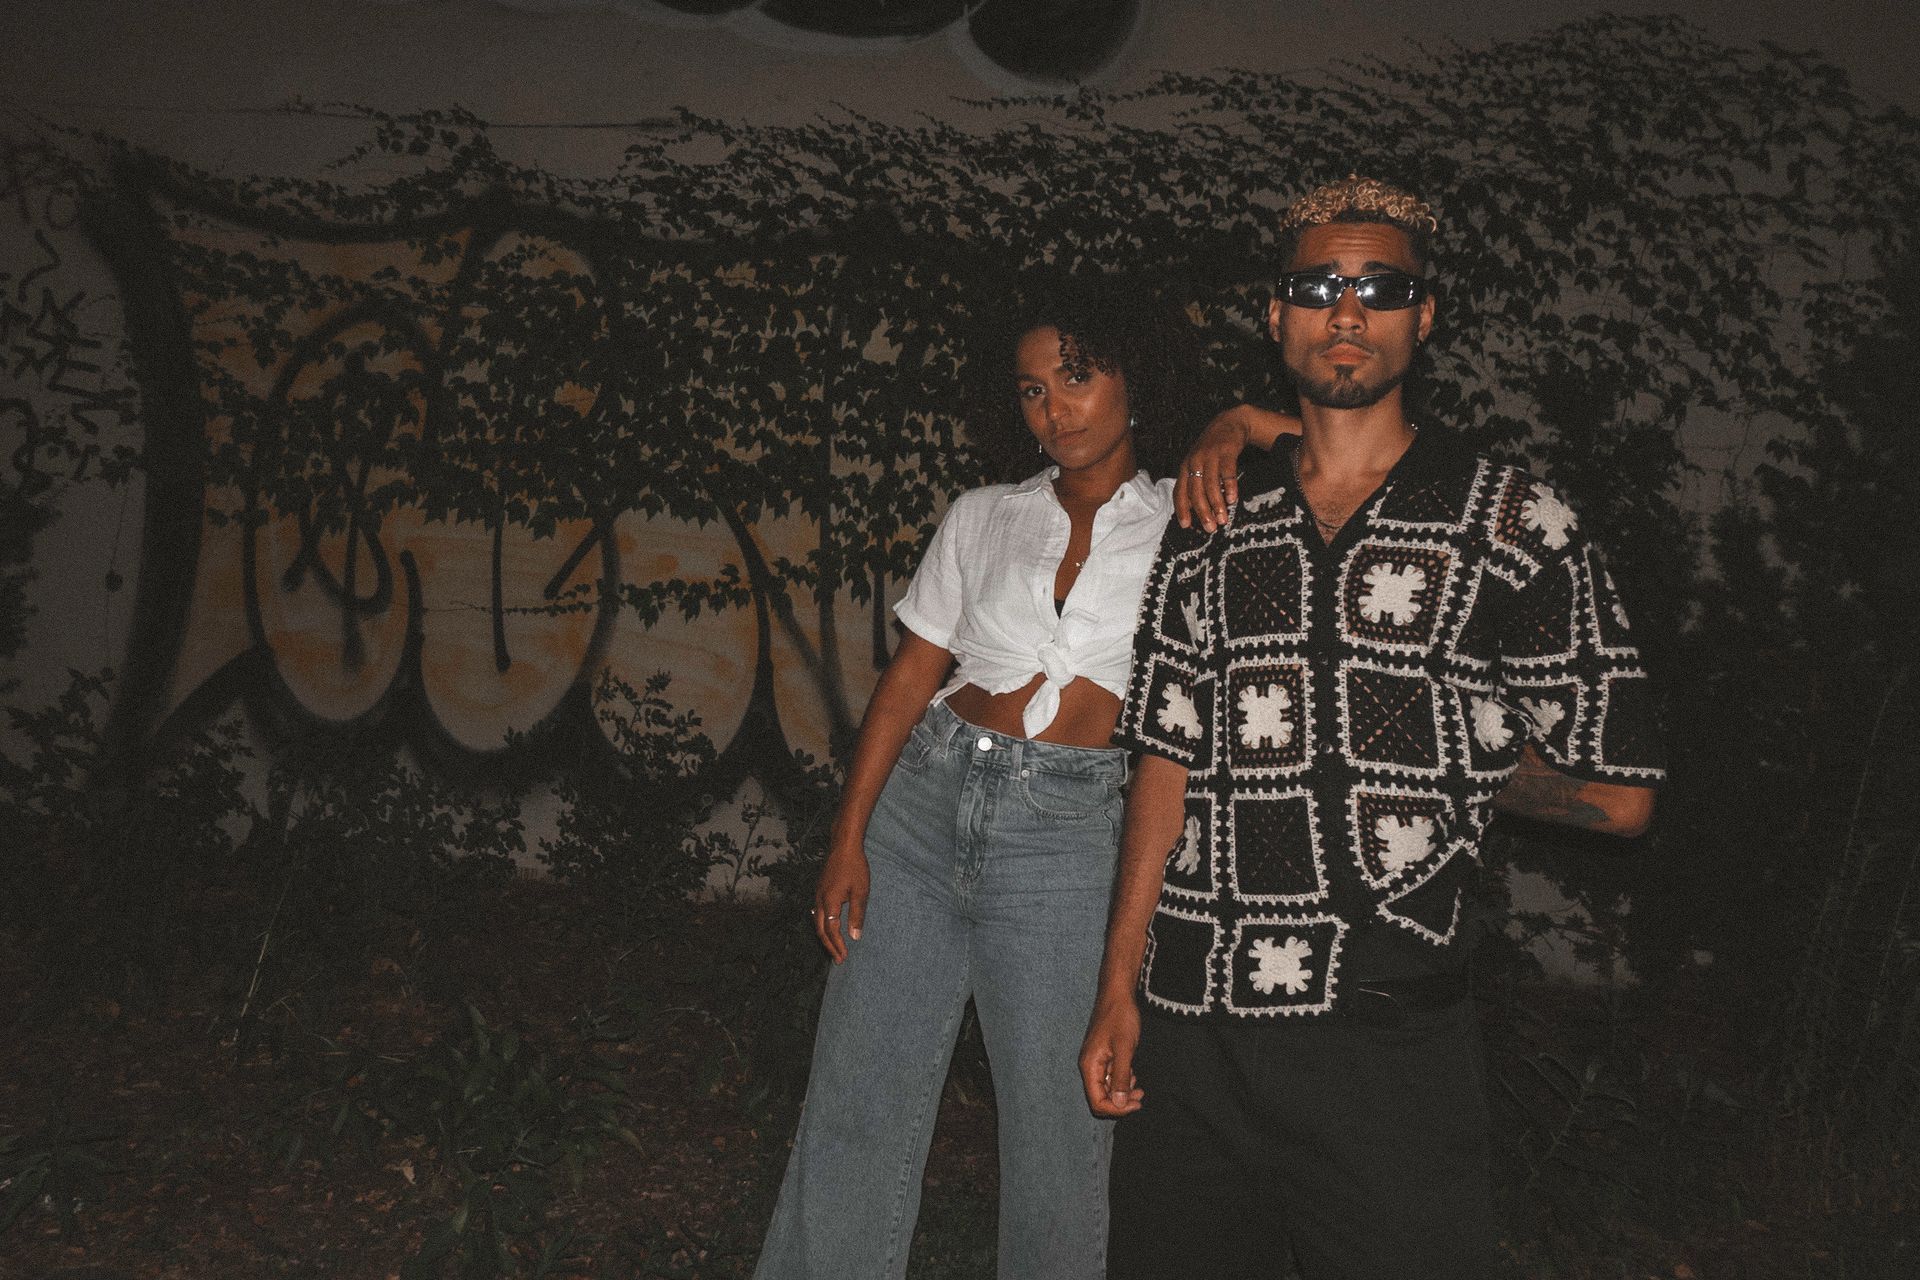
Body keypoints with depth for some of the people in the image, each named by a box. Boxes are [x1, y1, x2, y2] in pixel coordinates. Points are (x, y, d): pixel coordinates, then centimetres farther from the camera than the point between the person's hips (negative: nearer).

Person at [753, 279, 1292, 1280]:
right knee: (857, 1096, 4)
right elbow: (910, 678, 9)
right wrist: (848, 838, 3)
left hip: (1067, 830, -2)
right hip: (923, 795, 2)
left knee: (1056, 1116, 3)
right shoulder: (982, 519, 11)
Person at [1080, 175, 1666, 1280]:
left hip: (1386, 1036, -3)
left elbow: (1618, 795, 1)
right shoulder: (1211, 527, 10)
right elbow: (1168, 759, 9)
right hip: (1187, 1029, 3)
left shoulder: (1514, 525, 0)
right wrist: (1120, 990, 6)